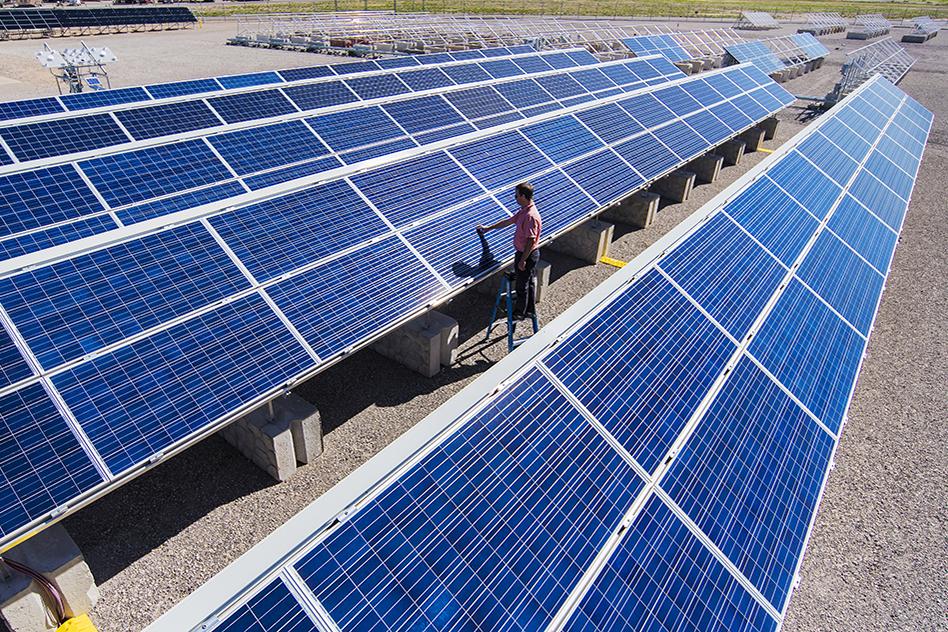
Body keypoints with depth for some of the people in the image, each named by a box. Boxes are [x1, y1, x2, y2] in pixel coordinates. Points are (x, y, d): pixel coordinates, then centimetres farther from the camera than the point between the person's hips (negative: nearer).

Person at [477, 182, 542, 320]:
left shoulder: (531, 216, -27)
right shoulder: (524, 211, 5)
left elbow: (531, 240, -27)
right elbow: (508, 221, 18)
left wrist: (522, 260, -23)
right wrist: (488, 228, 25)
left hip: (527, 255, -10)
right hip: (526, 253, 10)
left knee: (522, 285, 5)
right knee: (530, 283, 19)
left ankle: (519, 313, 20)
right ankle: (530, 310, 31)